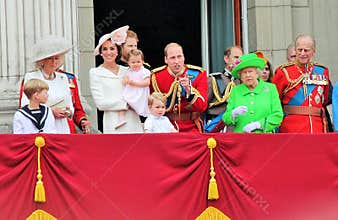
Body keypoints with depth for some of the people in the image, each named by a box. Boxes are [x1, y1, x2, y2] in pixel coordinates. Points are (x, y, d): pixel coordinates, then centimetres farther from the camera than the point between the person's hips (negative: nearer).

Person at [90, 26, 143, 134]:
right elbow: (101, 103, -6)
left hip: (133, 122, 3)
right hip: (113, 125, -3)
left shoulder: (126, 71, 14)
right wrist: (127, 104, -6)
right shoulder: (95, 73, 3)